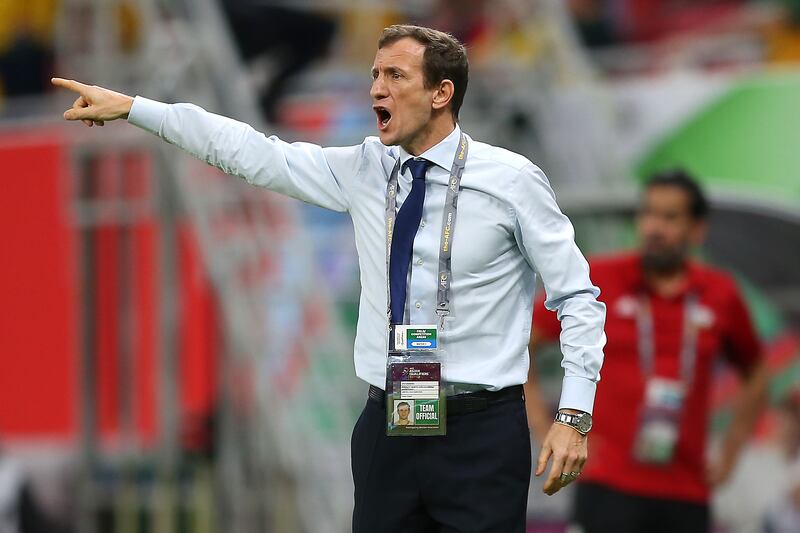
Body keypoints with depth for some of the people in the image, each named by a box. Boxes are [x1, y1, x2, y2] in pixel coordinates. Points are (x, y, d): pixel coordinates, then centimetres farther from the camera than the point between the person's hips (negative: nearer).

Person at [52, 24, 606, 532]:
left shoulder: (512, 180, -4)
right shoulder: (363, 172, 8)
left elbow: (578, 298, -1)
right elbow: (252, 153, 10)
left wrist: (574, 416, -10)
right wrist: (129, 108, 9)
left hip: (481, 433, -4)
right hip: (387, 427, 4)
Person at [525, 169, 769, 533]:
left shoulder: (720, 295, 6)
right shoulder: (598, 280, -1)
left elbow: (755, 373, 23)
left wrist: (729, 452, 14)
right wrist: (546, 431, -3)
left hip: (686, 494, 3)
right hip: (609, 488, -3)